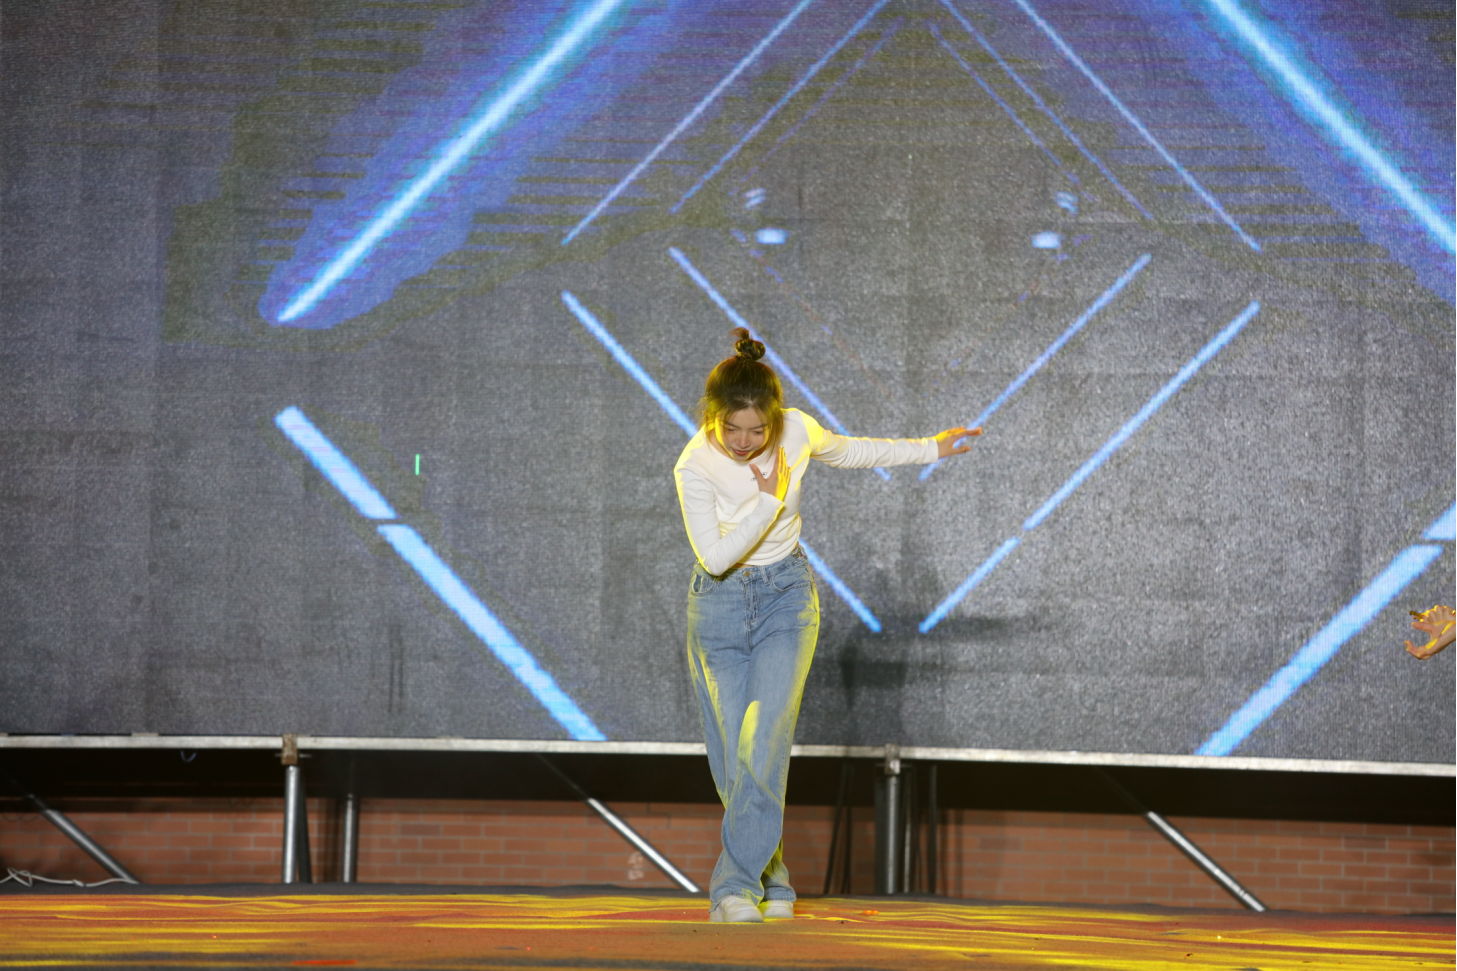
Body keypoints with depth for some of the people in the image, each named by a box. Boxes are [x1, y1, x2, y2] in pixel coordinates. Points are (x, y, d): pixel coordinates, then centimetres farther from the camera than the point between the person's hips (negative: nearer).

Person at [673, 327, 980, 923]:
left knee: (764, 740, -20)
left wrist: (931, 449, 20)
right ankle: (770, 877, 13)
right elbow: (715, 556, -22)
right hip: (719, 605, 0)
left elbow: (851, 452, 12)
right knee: (735, 758, -4)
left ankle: (735, 887, -23)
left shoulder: (796, 432, -10)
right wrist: (770, 499, -22)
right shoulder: (695, 465, -18)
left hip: (786, 596, 1)